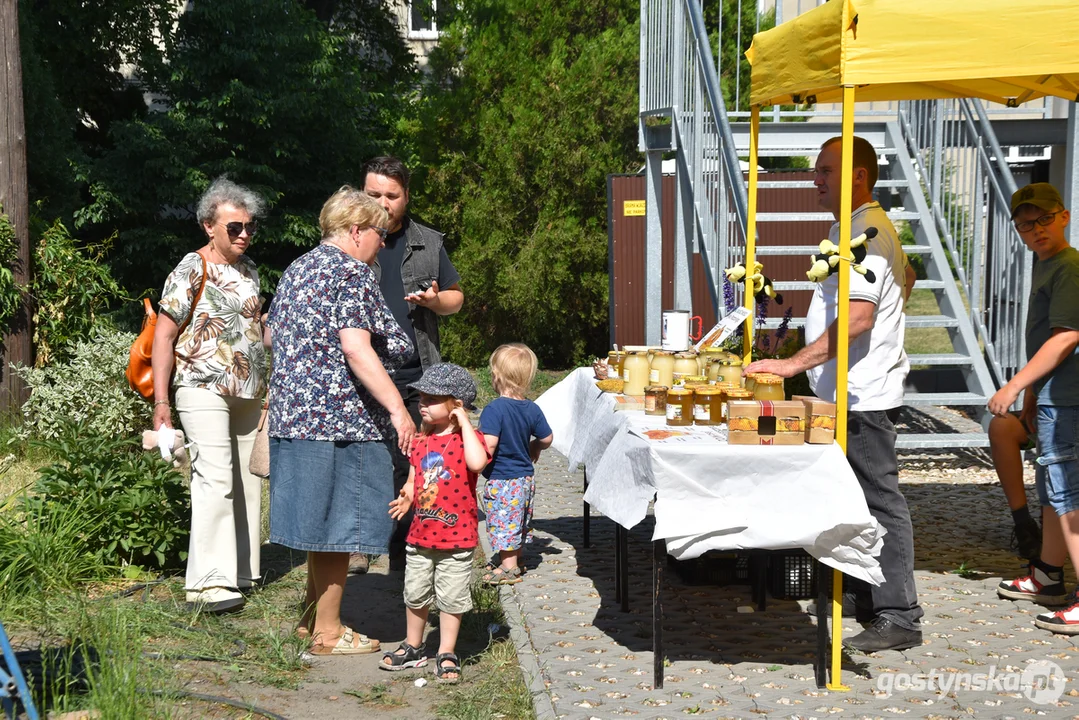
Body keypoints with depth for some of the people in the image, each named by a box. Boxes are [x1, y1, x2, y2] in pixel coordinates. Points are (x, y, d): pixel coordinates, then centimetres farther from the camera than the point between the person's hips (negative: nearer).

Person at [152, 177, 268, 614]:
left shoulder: (249, 270, 13)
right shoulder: (192, 271, -9)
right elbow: (164, 337, -9)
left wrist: (265, 389, 22)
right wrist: (161, 402, -14)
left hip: (247, 393, 8)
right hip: (204, 390, -7)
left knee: (246, 481, 10)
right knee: (216, 478, -16)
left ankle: (241, 572, 20)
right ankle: (208, 583, -16)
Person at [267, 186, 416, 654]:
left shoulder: (298, 269, 16)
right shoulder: (352, 272, -11)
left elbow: (272, 335, 25)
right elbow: (357, 350, -21)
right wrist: (397, 407, -22)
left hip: (291, 412, 9)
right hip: (339, 417, -9)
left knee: (320, 522, 18)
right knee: (337, 525, -1)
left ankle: (313, 618, 27)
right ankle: (328, 632, 8)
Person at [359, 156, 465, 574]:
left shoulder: (429, 243, 11)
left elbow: (457, 297, 18)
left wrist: (435, 300, -4)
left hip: (415, 375, 2)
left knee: (410, 465, 4)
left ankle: (403, 549, 15)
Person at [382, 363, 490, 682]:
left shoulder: (467, 438, -11)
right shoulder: (419, 441, 6)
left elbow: (477, 463, -34)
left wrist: (464, 423, -26)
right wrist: (407, 496, -8)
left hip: (457, 538, -5)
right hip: (420, 535, 6)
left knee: (451, 598, 5)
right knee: (415, 595, 16)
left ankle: (447, 655, 19)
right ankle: (413, 648, 34)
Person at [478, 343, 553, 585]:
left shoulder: (494, 409, -22)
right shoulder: (532, 409, -1)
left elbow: (488, 447, -28)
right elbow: (547, 439, 8)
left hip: (501, 479, -7)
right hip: (525, 477, 8)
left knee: (504, 523, 4)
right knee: (519, 521, 20)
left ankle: (508, 567, 13)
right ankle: (515, 559, 35)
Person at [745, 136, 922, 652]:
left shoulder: (865, 232, -17)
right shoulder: (858, 227, 17)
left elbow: (857, 317, -28)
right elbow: (906, 279, 33)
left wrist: (795, 363, -30)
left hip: (862, 396, -11)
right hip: (852, 393, 11)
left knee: (880, 503, -5)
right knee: (862, 501, 15)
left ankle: (898, 619, 1)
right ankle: (870, 603, 25)